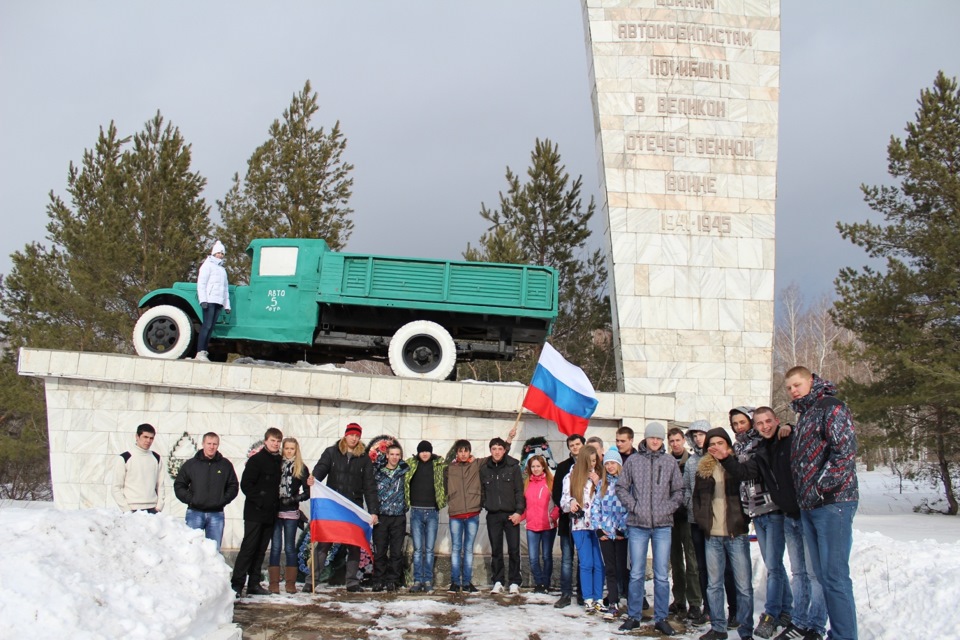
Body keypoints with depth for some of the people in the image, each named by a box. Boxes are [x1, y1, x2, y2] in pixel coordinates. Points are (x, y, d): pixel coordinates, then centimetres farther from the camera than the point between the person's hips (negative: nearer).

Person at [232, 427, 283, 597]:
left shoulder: (279, 461, 13)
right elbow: (245, 484, -11)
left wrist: (276, 505, 7)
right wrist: (259, 501, -16)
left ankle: (254, 584, 15)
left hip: (270, 513, 6)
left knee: (261, 549, 10)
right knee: (248, 547, -8)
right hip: (254, 513, -6)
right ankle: (236, 584, -5)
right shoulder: (256, 459, -5)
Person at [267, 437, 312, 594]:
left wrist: (293, 499, -12)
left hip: (291, 513, 0)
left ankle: (290, 583, 10)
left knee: (290, 547, 5)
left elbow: (306, 493, 2)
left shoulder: (302, 469, 5)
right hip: (275, 511, 0)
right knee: (275, 547, 1)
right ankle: (274, 583, 6)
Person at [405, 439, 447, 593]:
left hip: (432, 512, 0)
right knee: (417, 549, 2)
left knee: (429, 549, 3)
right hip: (416, 511, 0)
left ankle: (428, 581, 9)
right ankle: (418, 580, 6)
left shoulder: (439, 465, 3)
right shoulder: (410, 464, 5)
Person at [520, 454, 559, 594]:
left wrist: (554, 515, -16)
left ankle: (546, 584, 18)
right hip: (531, 526, 3)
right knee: (533, 558, 2)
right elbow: (524, 503, 14)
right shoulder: (527, 483, 10)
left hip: (548, 526, -3)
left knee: (546, 556, 7)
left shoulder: (551, 482, -2)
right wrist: (520, 516, 1)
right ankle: (539, 583, 16)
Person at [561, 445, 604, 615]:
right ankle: (588, 600, 8)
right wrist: (571, 502, -18)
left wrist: (598, 484, -7)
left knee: (599, 564, 1)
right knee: (586, 564, 0)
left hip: (598, 524, 1)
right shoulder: (571, 477, 5)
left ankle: (599, 599, 9)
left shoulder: (599, 475, 7)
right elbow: (564, 500, 4)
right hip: (580, 525, -1)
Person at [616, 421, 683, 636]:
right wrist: (634, 507, -6)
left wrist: (667, 509, -4)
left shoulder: (670, 462, 5)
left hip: (662, 525, 1)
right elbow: (621, 488, 5)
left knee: (661, 575, 4)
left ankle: (661, 618, 13)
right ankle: (634, 616, 15)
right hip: (637, 524, 0)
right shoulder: (633, 460, 3)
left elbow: (678, 491, 8)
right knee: (636, 574, 5)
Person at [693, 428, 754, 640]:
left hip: (736, 534, -3)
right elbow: (696, 497, 17)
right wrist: (701, 521, 6)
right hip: (712, 535, 4)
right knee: (714, 584, 9)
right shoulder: (704, 469, 10)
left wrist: (744, 519, -7)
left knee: (743, 585, -1)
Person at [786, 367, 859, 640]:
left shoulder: (831, 407, -7)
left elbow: (845, 451, -18)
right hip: (809, 507, 9)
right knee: (823, 575, 11)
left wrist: (821, 487, -17)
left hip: (833, 503, -9)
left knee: (835, 576, -9)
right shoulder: (803, 415, 21)